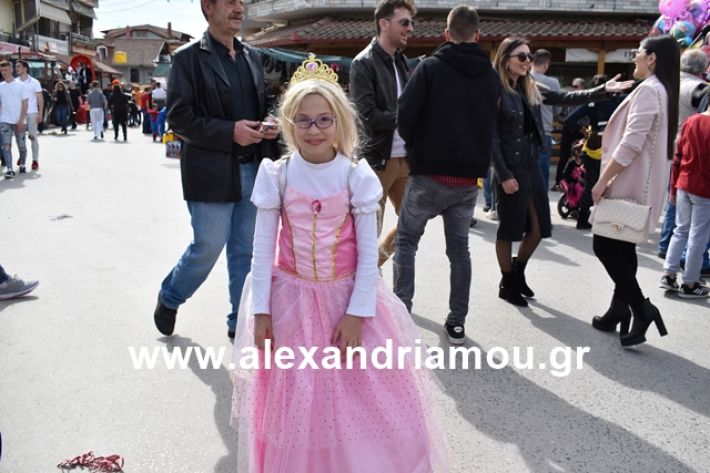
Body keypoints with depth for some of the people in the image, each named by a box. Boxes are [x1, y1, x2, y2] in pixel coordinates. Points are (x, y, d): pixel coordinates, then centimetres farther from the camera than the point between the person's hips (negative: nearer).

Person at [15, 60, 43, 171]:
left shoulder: (34, 82, -1)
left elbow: (40, 99, -1)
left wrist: (40, 114, -9)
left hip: (32, 113, -2)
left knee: (33, 137, 0)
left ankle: (35, 160, 5)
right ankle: (22, 157, 20)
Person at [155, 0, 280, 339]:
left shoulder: (252, 56, 12)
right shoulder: (188, 58, -6)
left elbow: (265, 101, 21)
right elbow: (178, 117, -11)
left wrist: (270, 121, -3)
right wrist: (230, 132, -19)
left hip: (252, 170, 6)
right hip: (211, 172, -5)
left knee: (247, 251, 10)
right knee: (208, 248, 2)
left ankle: (241, 322, 23)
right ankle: (168, 299, 30)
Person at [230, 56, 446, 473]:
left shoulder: (356, 176, -8)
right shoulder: (277, 175, -6)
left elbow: (368, 252, -7)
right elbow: (263, 247, -3)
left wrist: (357, 313, -11)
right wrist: (260, 311, -5)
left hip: (347, 297, 0)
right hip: (291, 299, 1)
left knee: (363, 402, 5)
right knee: (293, 403, 9)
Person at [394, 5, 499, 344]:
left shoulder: (431, 67, -8)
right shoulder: (491, 76, 6)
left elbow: (405, 115, -13)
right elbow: (492, 126, 9)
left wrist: (416, 147, 5)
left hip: (430, 174, -3)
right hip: (468, 178, 4)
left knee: (406, 240, 13)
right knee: (459, 248, 14)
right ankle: (457, 322, 14)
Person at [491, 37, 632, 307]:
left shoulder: (531, 89, 11)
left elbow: (565, 98, 9)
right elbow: (492, 137, -14)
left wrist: (602, 90, -2)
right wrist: (503, 175, -18)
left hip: (531, 166, 8)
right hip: (510, 168, -8)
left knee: (538, 228, 11)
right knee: (509, 229, 4)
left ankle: (518, 272, 33)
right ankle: (507, 284, 20)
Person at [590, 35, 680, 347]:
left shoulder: (648, 90, -16)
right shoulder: (663, 91, 15)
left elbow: (631, 144, -23)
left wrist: (603, 180, -19)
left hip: (628, 183, -10)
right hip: (639, 183, 10)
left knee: (605, 246, -4)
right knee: (622, 247, 12)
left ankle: (641, 308, -7)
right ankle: (619, 310, 17)